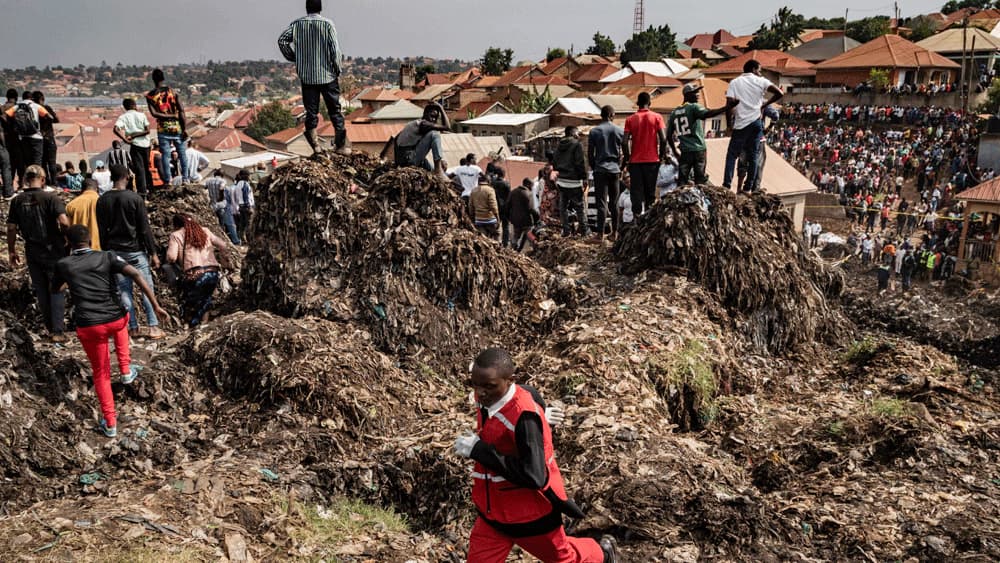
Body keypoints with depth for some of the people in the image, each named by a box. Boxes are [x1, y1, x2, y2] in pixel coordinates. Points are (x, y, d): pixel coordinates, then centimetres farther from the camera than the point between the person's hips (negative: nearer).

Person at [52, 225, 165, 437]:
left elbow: (55, 289, 25)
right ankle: (125, 370, 39)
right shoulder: (107, 257, 3)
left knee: (101, 373, 16)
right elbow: (135, 275, -10)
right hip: (116, 320, 1)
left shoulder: (63, 265, 6)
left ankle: (110, 423, 16)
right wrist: (156, 306, -11)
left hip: (89, 327, -1)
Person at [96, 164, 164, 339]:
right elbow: (144, 228, -9)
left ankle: (133, 327, 9)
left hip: (114, 251, 4)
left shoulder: (102, 201, 3)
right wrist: (153, 252, -4)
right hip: (135, 251, -4)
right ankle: (153, 327, -2)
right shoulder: (135, 198, -9)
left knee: (124, 290, 8)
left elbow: (101, 231, 8)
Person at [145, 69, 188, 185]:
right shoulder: (172, 91, -3)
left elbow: (154, 113, -13)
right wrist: (185, 128, -7)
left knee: (165, 155, 5)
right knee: (182, 153, 9)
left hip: (163, 129, 0)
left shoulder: (150, 95, -1)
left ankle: (167, 180, 5)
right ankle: (185, 178, 12)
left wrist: (170, 116, -7)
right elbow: (181, 111, -8)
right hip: (177, 127, 0)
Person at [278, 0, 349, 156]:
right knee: (335, 110, 7)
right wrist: (338, 71, 1)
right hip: (327, 75, -2)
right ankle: (340, 146, 9)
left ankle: (315, 145, 8)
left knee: (311, 112, 9)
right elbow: (335, 49, -11)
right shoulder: (327, 24, -8)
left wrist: (293, 58, 8)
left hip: (306, 76, 2)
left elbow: (282, 40, -4)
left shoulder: (297, 24, 0)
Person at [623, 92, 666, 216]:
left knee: (637, 192, 3)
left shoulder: (630, 119, 1)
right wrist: (661, 156, 4)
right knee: (650, 191, 9)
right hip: (652, 160, 0)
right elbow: (663, 139, -8)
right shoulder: (657, 117, -1)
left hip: (635, 161, 0)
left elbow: (625, 142, -6)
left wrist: (628, 158, 5)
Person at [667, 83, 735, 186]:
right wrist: (727, 107, -31)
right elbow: (707, 114, -26)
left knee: (682, 182, 4)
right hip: (698, 150, -4)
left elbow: (669, 135, 14)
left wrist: (675, 152, 22)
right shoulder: (694, 107, -4)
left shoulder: (674, 113, 13)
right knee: (700, 181, -1)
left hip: (684, 151, 4)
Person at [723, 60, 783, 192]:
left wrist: (729, 124, 1)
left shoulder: (735, 82, 2)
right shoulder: (761, 81, 5)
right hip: (757, 122, 2)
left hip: (741, 124, -2)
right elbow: (779, 93, -3)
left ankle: (727, 185, -8)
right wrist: (764, 104, 10)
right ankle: (750, 187, 10)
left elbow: (729, 104, -7)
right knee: (753, 156, 10)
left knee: (732, 155, 3)